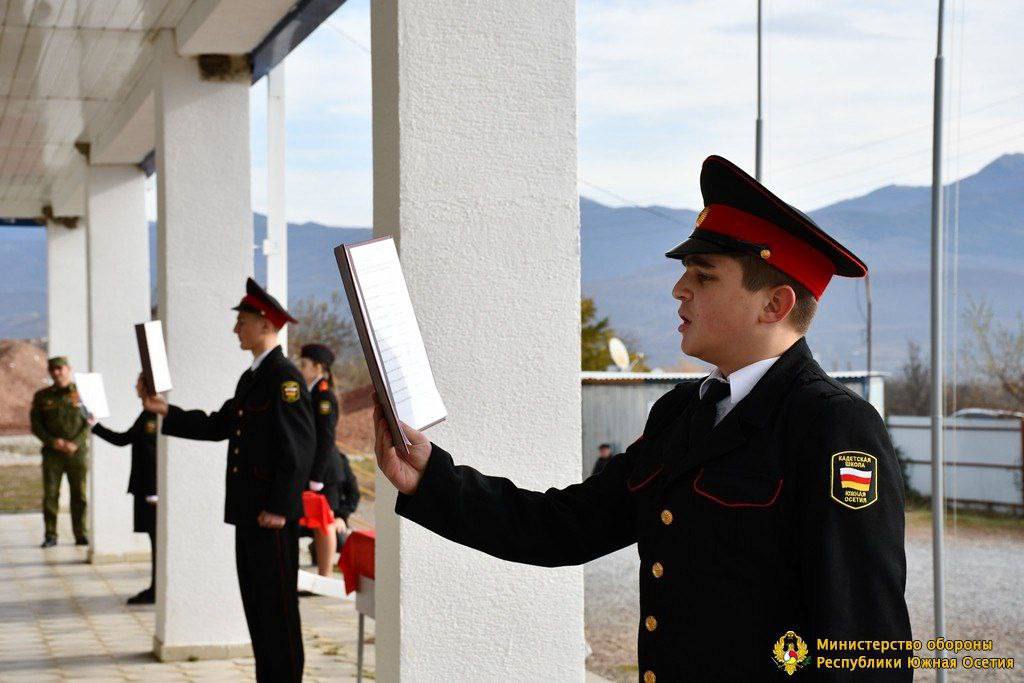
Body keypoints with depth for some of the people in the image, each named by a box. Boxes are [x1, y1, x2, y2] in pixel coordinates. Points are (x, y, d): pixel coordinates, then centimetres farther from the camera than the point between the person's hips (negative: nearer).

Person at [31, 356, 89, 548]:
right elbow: (36, 424, 6)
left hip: (78, 451, -1)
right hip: (52, 452, 1)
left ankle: (81, 535, 8)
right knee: (50, 494, -3)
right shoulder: (42, 396, 9)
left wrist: (75, 443, -13)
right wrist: (52, 441, -9)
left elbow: (89, 422, -1)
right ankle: (50, 536, 3)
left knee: (79, 494, 1)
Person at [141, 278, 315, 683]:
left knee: (278, 605, -4)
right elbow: (218, 426, 20)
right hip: (248, 512, 10)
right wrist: (166, 412, 13)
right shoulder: (250, 378, 17)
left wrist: (279, 508, -21)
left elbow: (299, 447, -19)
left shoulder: (285, 377, -14)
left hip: (273, 514, -10)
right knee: (256, 602, 14)